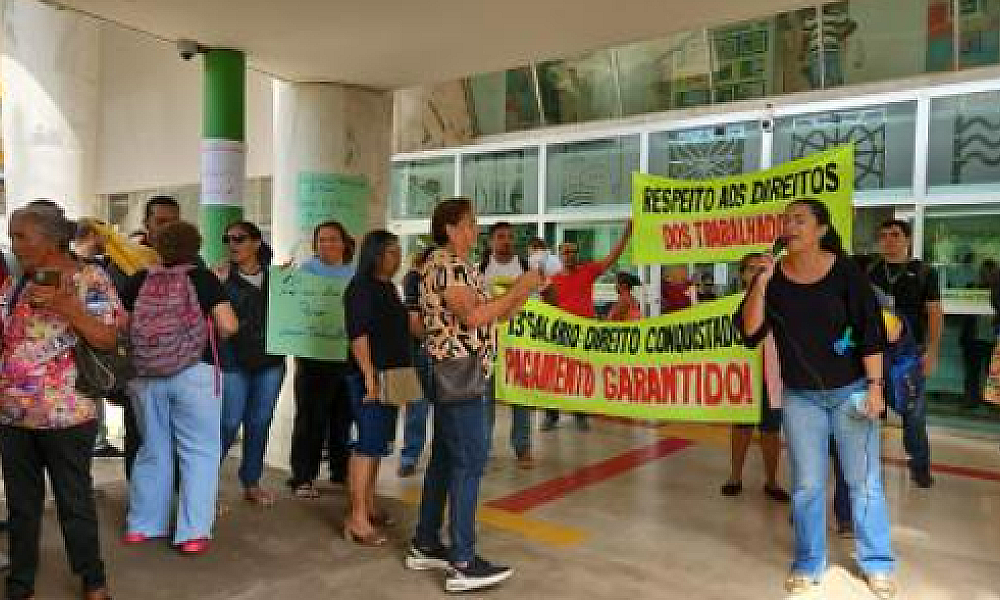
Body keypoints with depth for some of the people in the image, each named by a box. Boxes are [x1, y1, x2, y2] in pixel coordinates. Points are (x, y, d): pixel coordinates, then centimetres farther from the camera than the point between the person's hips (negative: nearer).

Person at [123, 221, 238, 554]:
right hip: (195, 373, -4)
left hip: (146, 376, 4)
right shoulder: (204, 278, -5)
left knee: (153, 449, 18)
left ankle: (141, 525, 27)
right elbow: (229, 327, -12)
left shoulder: (139, 280, 4)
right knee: (199, 451, 4)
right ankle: (193, 533, 4)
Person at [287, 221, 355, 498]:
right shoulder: (307, 271, 1)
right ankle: (302, 478, 9)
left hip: (348, 354, 4)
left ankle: (341, 473, 25)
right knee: (310, 417, -1)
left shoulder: (354, 274, 13)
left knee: (344, 416, 12)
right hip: (315, 355, -4)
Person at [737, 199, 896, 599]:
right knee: (806, 485, 9)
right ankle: (808, 564, 22)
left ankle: (878, 564, 23)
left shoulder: (846, 271, -10)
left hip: (850, 391, -2)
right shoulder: (772, 276, -5)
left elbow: (871, 330, -8)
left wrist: (874, 385, -11)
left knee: (864, 482, 7)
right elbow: (749, 334, -12)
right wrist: (760, 284, -22)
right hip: (800, 397, 2)